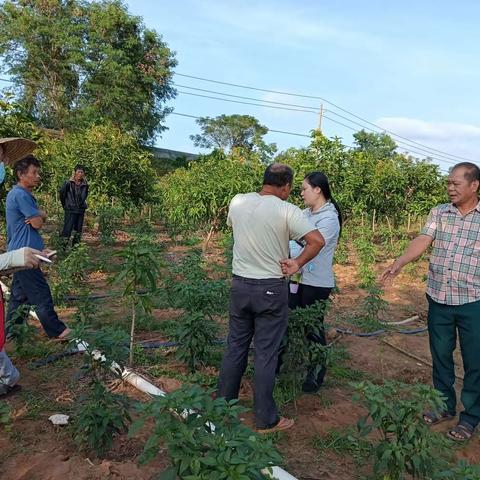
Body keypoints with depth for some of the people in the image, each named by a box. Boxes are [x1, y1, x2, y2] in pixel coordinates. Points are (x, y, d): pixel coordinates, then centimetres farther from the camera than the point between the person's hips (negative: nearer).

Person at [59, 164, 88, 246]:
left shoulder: (85, 185, 3)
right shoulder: (68, 183, -10)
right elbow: (62, 194, -2)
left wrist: (82, 204, 13)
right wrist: (65, 205, 5)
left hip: (81, 211, 5)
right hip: (70, 211, -5)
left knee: (78, 230, 11)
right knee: (67, 230, -8)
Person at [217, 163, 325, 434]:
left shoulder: (237, 202, 0)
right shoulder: (287, 211, -14)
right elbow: (317, 241, -20)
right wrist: (297, 264, -8)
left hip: (240, 284, 4)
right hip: (271, 289, -4)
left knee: (236, 346, 17)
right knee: (266, 353, 5)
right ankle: (266, 420, 17)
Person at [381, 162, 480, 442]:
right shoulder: (439, 213, 3)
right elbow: (422, 241, -11)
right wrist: (400, 262, -28)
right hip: (439, 299, 3)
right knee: (440, 356, 15)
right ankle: (445, 405, 34)